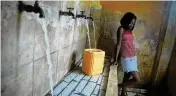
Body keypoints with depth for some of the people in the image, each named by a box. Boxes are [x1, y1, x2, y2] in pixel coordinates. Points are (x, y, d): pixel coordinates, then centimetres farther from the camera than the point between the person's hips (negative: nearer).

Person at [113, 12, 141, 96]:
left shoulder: (130, 30, 13)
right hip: (126, 58, -7)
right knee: (137, 79, -7)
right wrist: (116, 59, -11)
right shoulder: (121, 29, -7)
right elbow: (118, 44, -11)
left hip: (133, 57, 7)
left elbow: (130, 44, 12)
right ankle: (122, 86, 16)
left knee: (127, 77, 14)